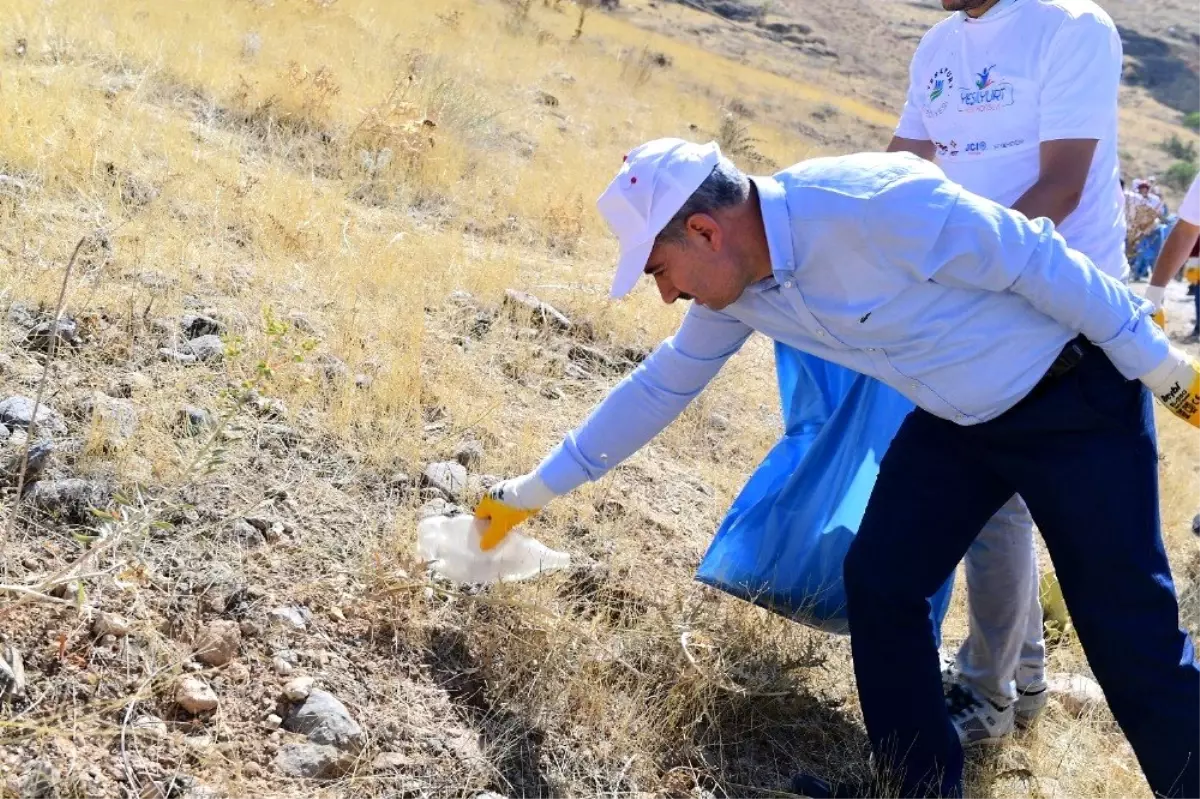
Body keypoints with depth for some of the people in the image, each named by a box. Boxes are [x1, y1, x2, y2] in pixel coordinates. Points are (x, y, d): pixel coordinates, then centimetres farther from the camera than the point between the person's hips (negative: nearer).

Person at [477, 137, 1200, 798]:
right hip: (956, 418, 7)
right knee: (881, 581, 1)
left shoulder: (874, 203, -32)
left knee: (1129, 629, -4)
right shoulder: (735, 285, -7)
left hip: (1078, 403, -7)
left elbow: (1039, 261, -23)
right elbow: (659, 387, 7)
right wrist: (535, 490, 12)